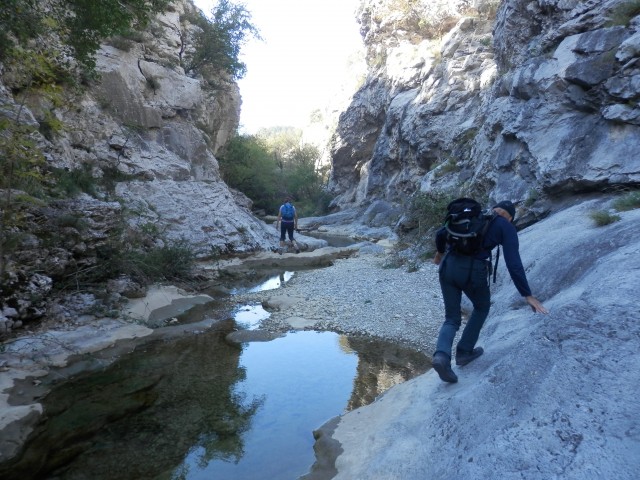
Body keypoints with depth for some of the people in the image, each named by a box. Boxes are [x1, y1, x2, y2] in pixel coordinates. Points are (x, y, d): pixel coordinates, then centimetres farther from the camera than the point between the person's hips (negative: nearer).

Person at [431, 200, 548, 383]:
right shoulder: (507, 227, 7)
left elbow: (440, 234, 18)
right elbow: (514, 264, -4)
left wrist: (440, 252, 37)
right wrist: (527, 295, -1)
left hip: (448, 267, 4)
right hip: (473, 272, -4)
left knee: (452, 319, 15)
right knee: (482, 307, 29)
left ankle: (442, 355, -11)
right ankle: (464, 352, 29)